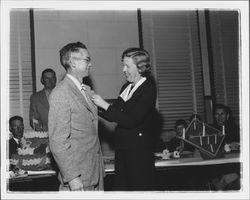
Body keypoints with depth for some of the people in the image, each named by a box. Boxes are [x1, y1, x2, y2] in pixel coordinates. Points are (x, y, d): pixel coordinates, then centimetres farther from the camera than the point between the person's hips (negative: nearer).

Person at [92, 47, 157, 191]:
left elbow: (130, 121, -19)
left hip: (139, 150, -7)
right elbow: (112, 116, 13)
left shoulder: (148, 89, -11)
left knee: (139, 188, 2)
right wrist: (96, 103, 0)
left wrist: (105, 105, -16)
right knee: (121, 186, 12)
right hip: (122, 147, 7)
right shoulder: (126, 87, 12)